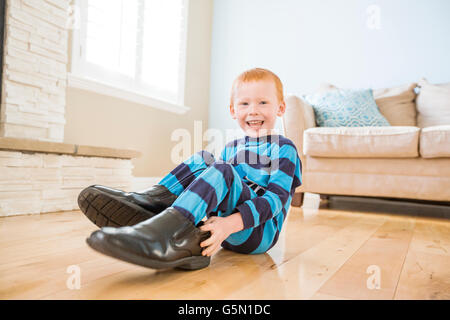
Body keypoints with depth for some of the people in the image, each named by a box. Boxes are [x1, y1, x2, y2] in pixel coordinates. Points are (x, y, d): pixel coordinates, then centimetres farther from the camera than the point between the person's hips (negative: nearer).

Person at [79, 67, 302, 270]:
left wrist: (230, 224, -30)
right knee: (202, 160, -6)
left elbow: (275, 199, -15)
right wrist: (212, 222, -6)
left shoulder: (284, 148, -2)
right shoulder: (230, 149, 17)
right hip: (227, 231, 5)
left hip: (261, 232, -5)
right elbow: (216, 190, 15)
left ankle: (159, 235, -44)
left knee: (223, 172, -30)